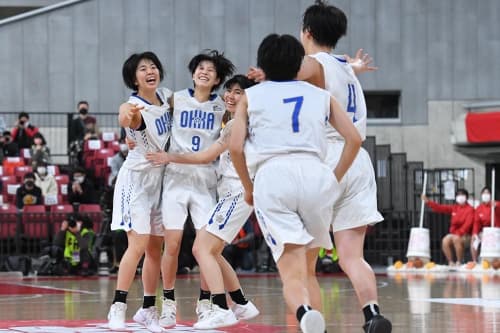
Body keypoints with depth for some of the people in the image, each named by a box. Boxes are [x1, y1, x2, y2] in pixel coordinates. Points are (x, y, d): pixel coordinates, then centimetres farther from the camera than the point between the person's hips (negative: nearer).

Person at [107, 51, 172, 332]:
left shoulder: (166, 96, -1)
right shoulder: (136, 108, -23)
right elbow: (126, 119, -48)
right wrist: (127, 115, -72)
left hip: (160, 179, 7)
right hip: (137, 179, -7)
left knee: (156, 247, 8)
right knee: (138, 245, -15)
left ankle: (148, 309, 16)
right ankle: (118, 308, -11)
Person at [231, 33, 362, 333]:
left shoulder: (251, 96, 20)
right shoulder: (320, 95, 24)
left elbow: (235, 147, 8)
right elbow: (354, 139, 13)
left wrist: (249, 189, 20)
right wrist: (334, 181, 19)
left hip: (272, 176, -2)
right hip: (315, 174, 2)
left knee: (292, 273, -10)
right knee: (308, 269, 19)